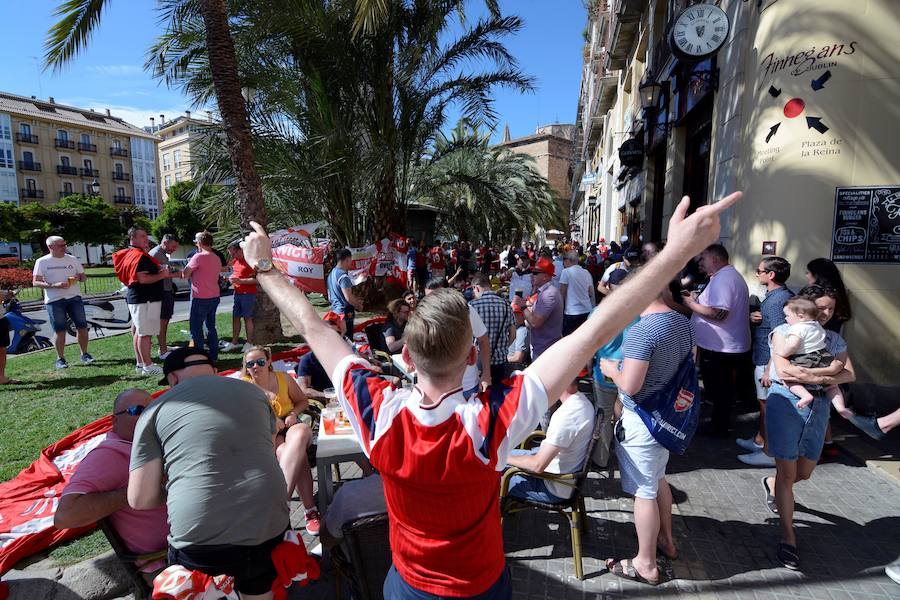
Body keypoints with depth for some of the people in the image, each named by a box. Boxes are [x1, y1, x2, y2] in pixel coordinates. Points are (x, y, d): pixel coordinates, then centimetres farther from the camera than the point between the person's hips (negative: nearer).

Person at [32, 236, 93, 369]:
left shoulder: (72, 259, 9)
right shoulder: (42, 262, 1)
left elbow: (84, 276, 16)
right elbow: (35, 282, -2)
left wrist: (78, 278, -8)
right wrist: (54, 285, -18)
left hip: (74, 297, 3)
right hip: (54, 300, -3)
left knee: (82, 327, 2)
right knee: (59, 330, 1)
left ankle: (84, 354, 15)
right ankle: (60, 358, 13)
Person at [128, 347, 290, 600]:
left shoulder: (156, 409, 1)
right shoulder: (252, 391, 9)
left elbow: (140, 499, 0)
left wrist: (172, 487, 19)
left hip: (200, 543, -2)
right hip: (270, 531, 2)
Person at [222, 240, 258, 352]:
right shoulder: (234, 261, 12)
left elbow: (256, 279, -19)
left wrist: (240, 281, -22)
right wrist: (231, 278, 6)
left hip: (248, 294, -8)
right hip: (237, 293, 8)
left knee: (247, 318, -1)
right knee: (235, 317, 10)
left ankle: (249, 343, 9)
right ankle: (234, 343, 17)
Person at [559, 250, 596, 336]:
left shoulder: (566, 271, -9)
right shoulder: (587, 272, 10)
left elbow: (562, 294, -8)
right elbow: (591, 294, 14)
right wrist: (593, 309, 23)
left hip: (572, 313, -7)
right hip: (587, 311, 7)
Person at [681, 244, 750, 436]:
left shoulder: (722, 279, -21)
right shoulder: (731, 275, 14)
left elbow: (719, 313, -30)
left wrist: (692, 304, -19)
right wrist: (700, 300, 9)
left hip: (720, 348, -10)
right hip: (729, 346, 10)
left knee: (718, 390, 4)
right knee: (724, 389, 20)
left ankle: (718, 426, 18)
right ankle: (722, 422, 32)